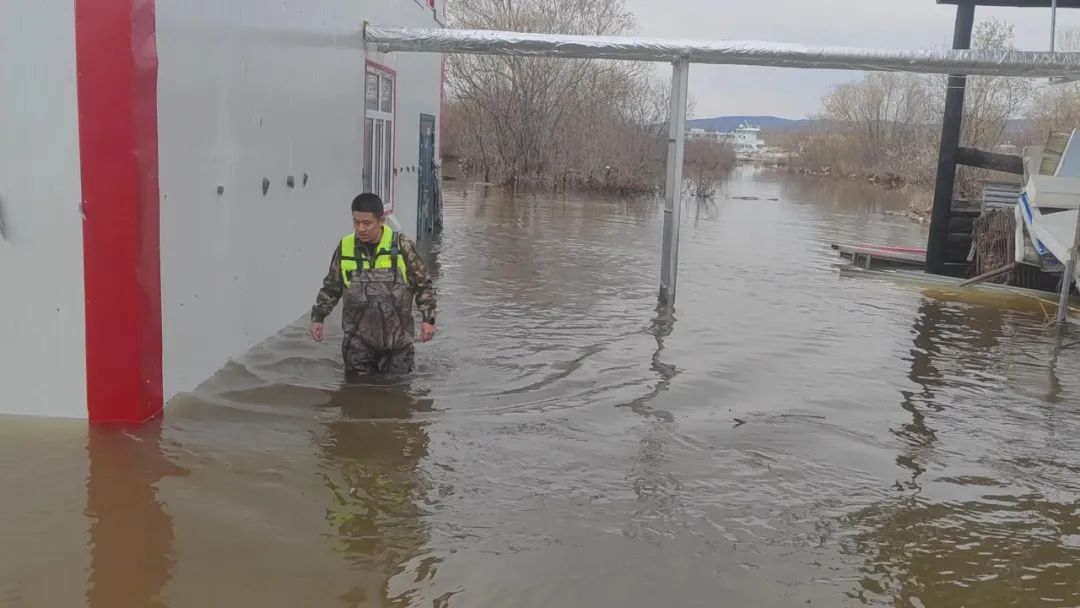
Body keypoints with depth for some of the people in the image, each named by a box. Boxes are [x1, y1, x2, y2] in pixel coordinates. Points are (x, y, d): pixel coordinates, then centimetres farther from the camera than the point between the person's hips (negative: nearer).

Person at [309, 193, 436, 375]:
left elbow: (423, 285, 0)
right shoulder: (345, 248, 0)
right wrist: (318, 317, 5)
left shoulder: (402, 247, -7)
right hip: (358, 341, 2)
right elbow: (331, 288, 13)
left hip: (397, 339, -1)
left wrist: (428, 319, -8)